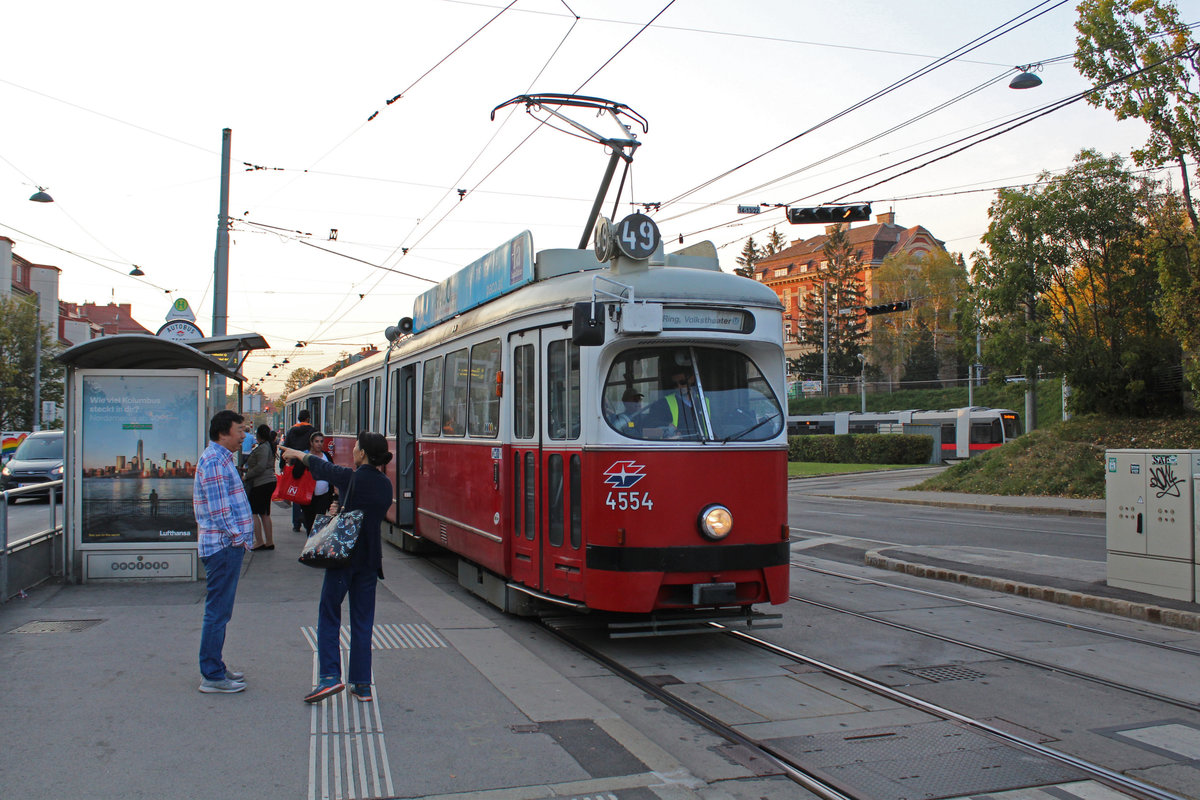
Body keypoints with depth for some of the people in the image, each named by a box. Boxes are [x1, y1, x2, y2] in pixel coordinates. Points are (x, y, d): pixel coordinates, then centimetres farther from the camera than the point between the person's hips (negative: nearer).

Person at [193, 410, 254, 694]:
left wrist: (241, 537, 17)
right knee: (218, 612, -4)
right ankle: (212, 676, 2)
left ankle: (215, 668, 25)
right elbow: (219, 509, -20)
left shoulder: (222, 458, 17)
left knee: (220, 610, 16)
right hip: (224, 545, -11)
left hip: (227, 545, 11)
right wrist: (238, 537, -14)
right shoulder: (214, 462, -16)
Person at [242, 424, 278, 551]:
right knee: (264, 513, 12)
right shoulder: (269, 446, 17)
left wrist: (246, 476, -12)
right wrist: (247, 469, 21)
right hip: (270, 482, 10)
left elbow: (260, 467, -22)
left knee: (253, 512, -4)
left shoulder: (262, 447, -14)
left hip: (261, 483, -10)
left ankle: (259, 542, -7)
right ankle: (269, 542, 13)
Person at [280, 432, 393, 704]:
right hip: (370, 558, 5)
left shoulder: (350, 478, -11)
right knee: (362, 622, 10)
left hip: (343, 556, -5)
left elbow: (320, 467, 7)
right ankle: (362, 684, 12)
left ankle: (329, 676, -2)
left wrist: (297, 454, 24)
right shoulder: (385, 485, 3)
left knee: (329, 616, 7)